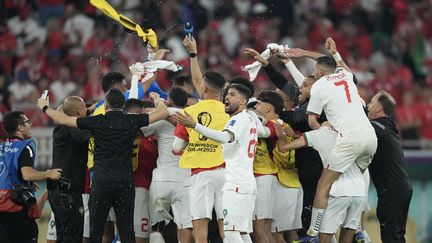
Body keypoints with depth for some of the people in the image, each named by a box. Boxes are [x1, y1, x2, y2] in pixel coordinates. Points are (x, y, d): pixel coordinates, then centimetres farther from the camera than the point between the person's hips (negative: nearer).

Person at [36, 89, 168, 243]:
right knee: (126, 230, 3)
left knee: (96, 230, 4)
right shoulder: (132, 121, 0)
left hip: (101, 179, -1)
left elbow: (63, 119, 7)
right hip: (125, 180, 1)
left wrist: (45, 108, 24)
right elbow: (163, 113, 6)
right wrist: (158, 101, 29)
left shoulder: (96, 122, -1)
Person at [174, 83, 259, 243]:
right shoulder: (251, 118, 19)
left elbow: (225, 137, -30)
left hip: (236, 183, -10)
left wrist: (195, 126, -39)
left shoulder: (240, 119, -9)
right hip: (248, 182, 10)